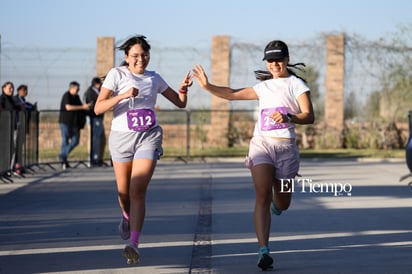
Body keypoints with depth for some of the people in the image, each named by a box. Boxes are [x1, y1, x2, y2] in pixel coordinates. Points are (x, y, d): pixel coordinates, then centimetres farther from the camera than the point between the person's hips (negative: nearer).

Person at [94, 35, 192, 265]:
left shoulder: (154, 78, 8)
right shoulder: (117, 74, -3)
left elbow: (180, 103, 16)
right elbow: (98, 108, -12)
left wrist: (183, 89, -5)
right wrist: (124, 95, -26)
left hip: (149, 136, 0)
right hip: (122, 136, 0)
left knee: (138, 190, -15)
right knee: (124, 191, 11)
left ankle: (134, 244, -20)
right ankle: (127, 217, 46)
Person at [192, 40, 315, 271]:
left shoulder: (297, 84, 4)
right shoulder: (264, 87, 17)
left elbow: (309, 116, -7)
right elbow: (232, 94, 17)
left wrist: (288, 117, -25)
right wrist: (207, 86, 4)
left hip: (286, 146, -2)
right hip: (261, 143, 2)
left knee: (282, 204, 9)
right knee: (262, 197, -15)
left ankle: (277, 201, 49)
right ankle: (264, 251, -18)